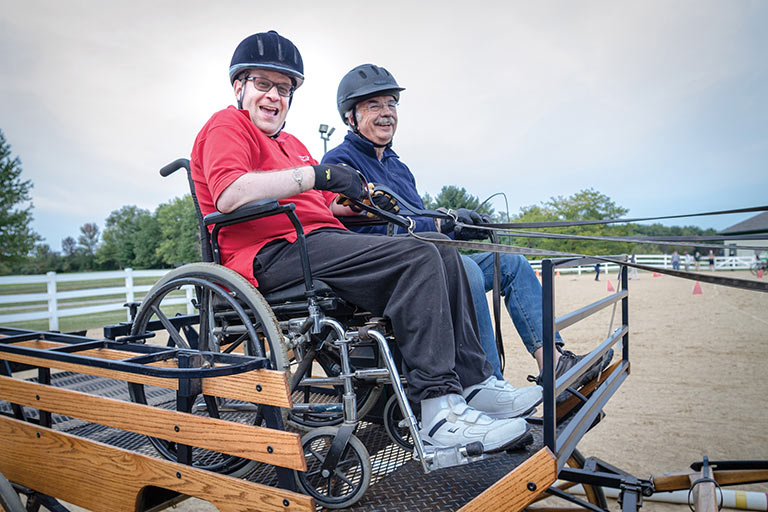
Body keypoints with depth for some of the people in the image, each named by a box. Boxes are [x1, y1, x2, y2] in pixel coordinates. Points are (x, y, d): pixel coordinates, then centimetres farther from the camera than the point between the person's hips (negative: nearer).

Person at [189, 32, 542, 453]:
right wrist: (316, 174, -19)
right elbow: (229, 196, -18)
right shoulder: (226, 125, 3)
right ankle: (440, 411, -26)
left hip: (320, 242, 9)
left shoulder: (289, 142, 32)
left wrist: (359, 199, 7)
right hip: (274, 255, -9)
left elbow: (322, 204, 29)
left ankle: (474, 382, -3)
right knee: (417, 257, -25)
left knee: (444, 257, 0)